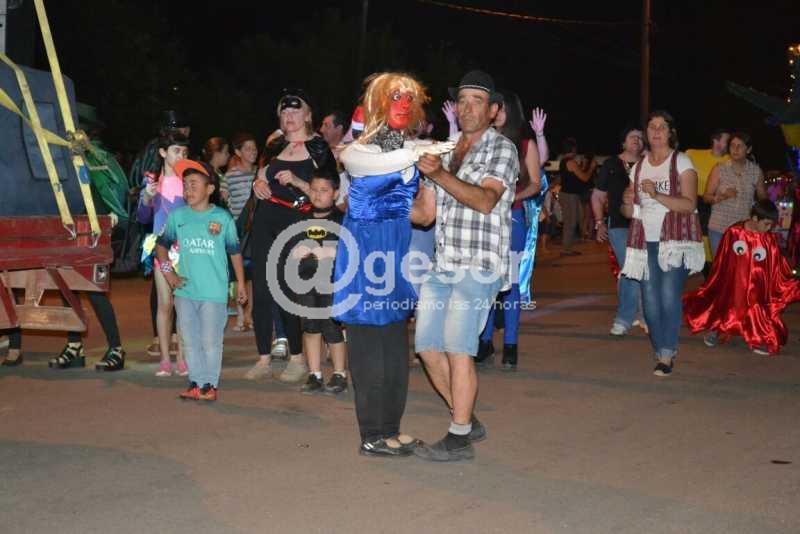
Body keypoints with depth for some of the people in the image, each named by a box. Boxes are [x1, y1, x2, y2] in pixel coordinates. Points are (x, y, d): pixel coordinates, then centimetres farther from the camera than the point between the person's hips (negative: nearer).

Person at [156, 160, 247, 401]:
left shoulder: (223, 218, -3)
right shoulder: (177, 216, 3)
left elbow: (234, 252, 4)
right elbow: (162, 245, 14)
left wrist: (241, 284, 5)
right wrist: (167, 270, 1)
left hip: (214, 291, -3)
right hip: (185, 289, 3)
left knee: (211, 341, 2)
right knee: (189, 340, 10)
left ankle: (210, 383, 13)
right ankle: (196, 381, 21)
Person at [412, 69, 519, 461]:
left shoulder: (501, 149, -1)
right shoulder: (446, 152, 20)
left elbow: (486, 200, -18)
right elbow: (425, 212, 20)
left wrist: (440, 175, -26)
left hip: (479, 266, -7)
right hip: (442, 266, 7)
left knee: (457, 348, -11)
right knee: (427, 346, 6)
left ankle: (459, 439, -2)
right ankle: (468, 422, 22)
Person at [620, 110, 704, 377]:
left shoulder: (681, 162, 0)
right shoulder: (638, 166, 15)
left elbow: (690, 204, -10)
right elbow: (628, 211, 20)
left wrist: (657, 195, -21)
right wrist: (627, 203, -4)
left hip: (675, 240, -5)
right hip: (647, 241, 5)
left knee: (669, 294, -16)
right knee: (650, 299, 1)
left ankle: (666, 356, -12)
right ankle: (664, 349, 16)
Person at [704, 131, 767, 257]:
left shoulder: (756, 171, 5)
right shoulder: (719, 169, 0)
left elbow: (763, 197, 15)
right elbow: (706, 197, -1)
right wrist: (723, 196, -20)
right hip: (719, 228, -1)